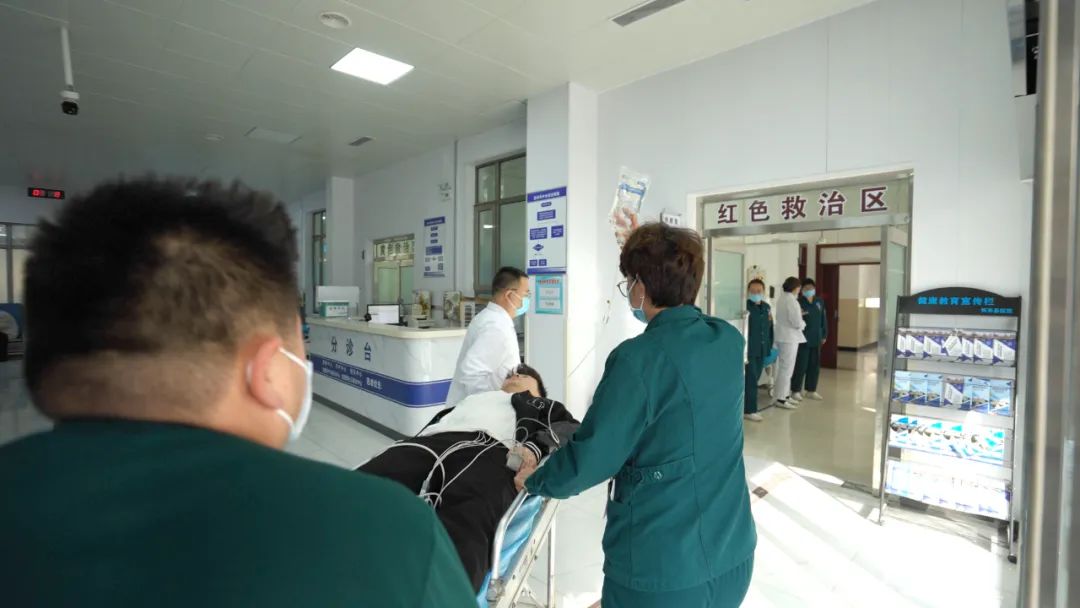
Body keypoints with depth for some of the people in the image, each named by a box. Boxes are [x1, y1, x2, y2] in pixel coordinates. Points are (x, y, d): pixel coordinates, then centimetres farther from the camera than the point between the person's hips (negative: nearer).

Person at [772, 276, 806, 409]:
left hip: (783, 336, 9)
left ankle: (784, 395, 26)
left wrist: (799, 314, 13)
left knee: (784, 368, 17)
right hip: (790, 338, -9)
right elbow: (797, 323, -20)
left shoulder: (782, 298, 9)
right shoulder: (791, 300, -19)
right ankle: (780, 399, 1)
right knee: (787, 368, -3)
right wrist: (803, 323, 0)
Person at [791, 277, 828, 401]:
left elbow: (823, 319, 13)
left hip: (816, 339, 6)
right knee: (801, 365, -2)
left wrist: (824, 335, 12)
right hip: (803, 339, -6)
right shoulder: (798, 303, -9)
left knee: (815, 365, 12)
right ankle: (796, 390, 10)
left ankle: (811, 390, 24)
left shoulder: (820, 302, 9)